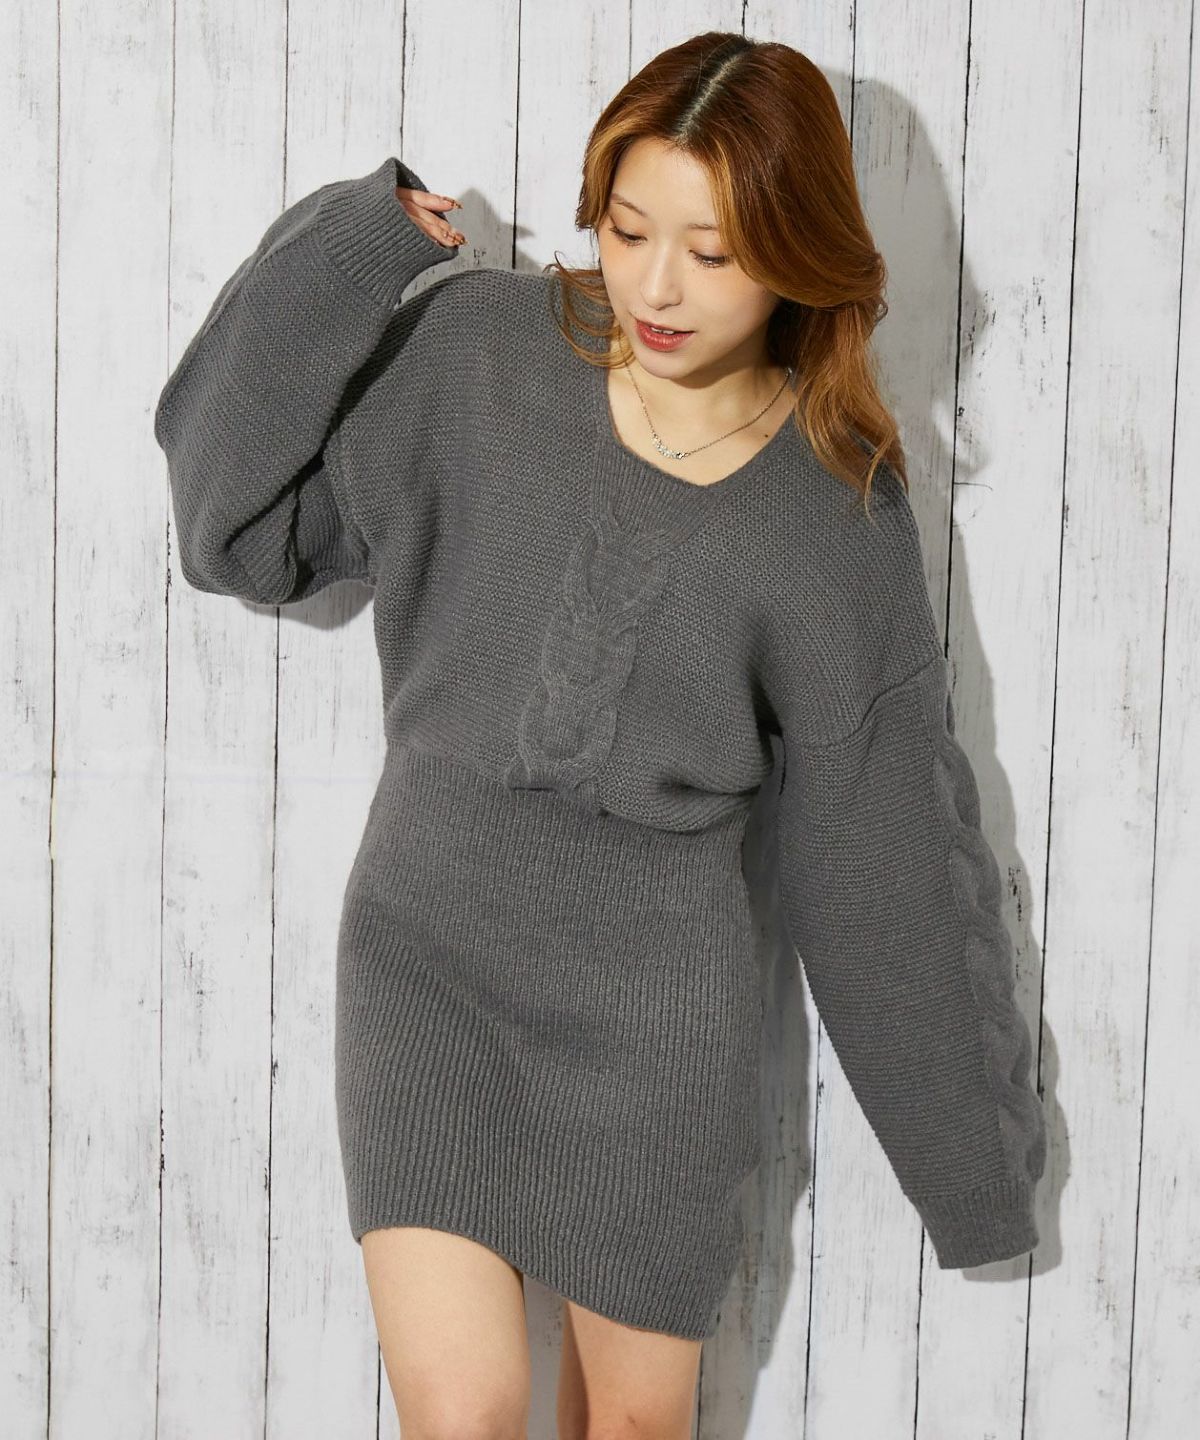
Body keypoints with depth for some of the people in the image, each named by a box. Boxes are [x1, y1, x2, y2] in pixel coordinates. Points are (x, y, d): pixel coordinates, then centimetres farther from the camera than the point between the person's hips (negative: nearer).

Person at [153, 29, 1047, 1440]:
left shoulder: (840, 506, -5)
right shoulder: (477, 352, -4)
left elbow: (881, 826, 2)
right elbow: (247, 532, -4)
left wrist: (975, 1139, 7)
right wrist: (348, 252, -11)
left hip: (660, 1002, 1)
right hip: (425, 953, 0)